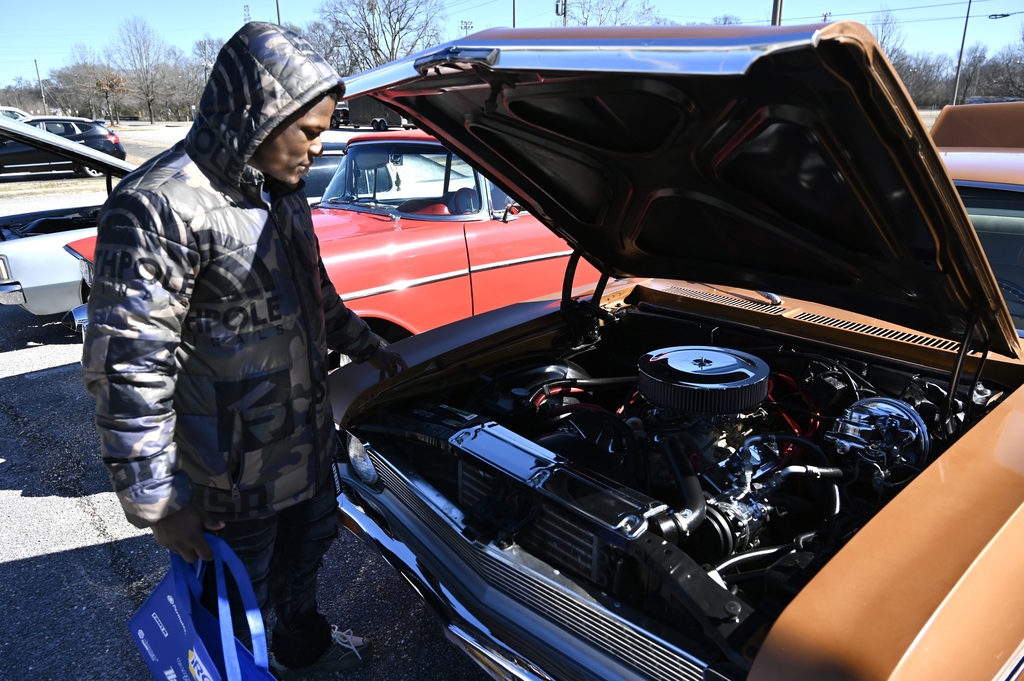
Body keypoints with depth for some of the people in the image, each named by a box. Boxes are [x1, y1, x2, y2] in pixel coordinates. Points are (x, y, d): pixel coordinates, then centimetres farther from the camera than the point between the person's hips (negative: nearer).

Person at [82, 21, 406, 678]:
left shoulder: (281, 191, 4)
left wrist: (368, 347, 23)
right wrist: (157, 502, -21)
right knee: (242, 599, 15)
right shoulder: (161, 207, -25)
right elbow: (128, 369, -24)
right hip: (237, 476, -8)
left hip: (311, 439, 9)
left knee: (308, 544, 29)